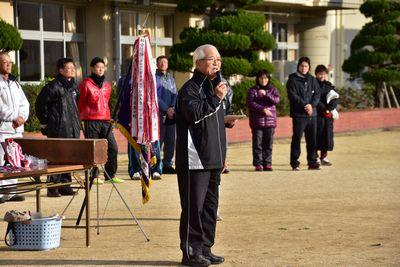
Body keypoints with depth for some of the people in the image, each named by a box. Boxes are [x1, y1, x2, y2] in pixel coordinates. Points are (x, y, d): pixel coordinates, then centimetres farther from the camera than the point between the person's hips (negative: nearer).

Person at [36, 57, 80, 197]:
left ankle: (65, 185, 17)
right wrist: (45, 124, -3)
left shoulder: (74, 86, 15)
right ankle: (53, 187, -3)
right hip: (58, 129, -8)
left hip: (73, 129, 8)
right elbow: (40, 105, -5)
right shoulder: (53, 87, -9)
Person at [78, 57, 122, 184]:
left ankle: (110, 175, 10)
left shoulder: (107, 85, 15)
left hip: (105, 121, 5)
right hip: (91, 121, -5)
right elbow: (80, 103, 1)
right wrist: (81, 119, 1)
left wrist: (109, 118, 16)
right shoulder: (86, 84, -2)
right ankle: (94, 176, 6)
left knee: (113, 148, 1)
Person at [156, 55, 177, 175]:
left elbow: (175, 94, 12)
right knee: (158, 140, -8)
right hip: (159, 114, -6)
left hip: (171, 114, 6)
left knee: (170, 141, 5)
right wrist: (166, 109, -14)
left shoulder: (171, 78, 17)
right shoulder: (154, 78, -1)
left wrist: (173, 108, -6)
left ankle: (167, 164, 11)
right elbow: (155, 97, -8)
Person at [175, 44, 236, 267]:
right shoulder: (190, 88, -9)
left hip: (213, 158, 9)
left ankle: (205, 248, 20)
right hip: (195, 158, -9)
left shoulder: (215, 86, 20)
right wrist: (215, 98, -25)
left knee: (210, 204, 12)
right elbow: (194, 113, -25)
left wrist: (225, 121, 15)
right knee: (194, 205, -6)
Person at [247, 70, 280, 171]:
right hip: (257, 121, -2)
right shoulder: (252, 90, 5)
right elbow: (250, 103, -6)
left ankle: (267, 163, 8)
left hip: (270, 121, 2)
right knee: (257, 144, -4)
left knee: (268, 144, 3)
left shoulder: (272, 89, 13)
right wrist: (263, 109, -14)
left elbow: (276, 100, -3)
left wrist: (265, 94, -16)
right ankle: (258, 164, 0)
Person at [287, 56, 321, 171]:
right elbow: (293, 96, -9)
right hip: (298, 114, -5)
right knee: (296, 139, -4)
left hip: (312, 114, 5)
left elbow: (317, 94, 7)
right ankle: (294, 163, 1)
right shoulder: (292, 80, 1)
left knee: (312, 140, 7)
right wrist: (304, 105, -18)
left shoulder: (312, 80, 15)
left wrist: (312, 105, -11)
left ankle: (312, 162, 14)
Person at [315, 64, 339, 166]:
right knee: (317, 135, -7)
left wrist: (329, 108, -11)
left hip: (328, 115, 5)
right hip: (317, 114, -5)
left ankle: (324, 157, 10)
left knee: (327, 134, 4)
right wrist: (324, 109, -14)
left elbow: (335, 100, 7)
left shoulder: (329, 85, 15)